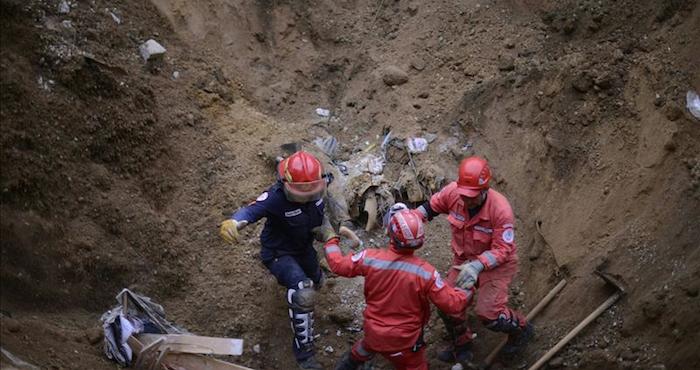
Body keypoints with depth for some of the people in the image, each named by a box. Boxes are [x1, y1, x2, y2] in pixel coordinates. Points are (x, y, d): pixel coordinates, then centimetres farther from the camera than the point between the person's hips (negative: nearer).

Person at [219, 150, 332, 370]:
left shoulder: (317, 189, -19)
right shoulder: (276, 197, -36)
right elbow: (252, 210, -52)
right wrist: (234, 222, -71)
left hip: (305, 247, 7)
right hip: (280, 253, -7)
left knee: (316, 281, 33)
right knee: (303, 294, -29)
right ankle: (303, 349, -13)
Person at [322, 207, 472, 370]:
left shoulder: (370, 258, -21)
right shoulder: (425, 272, -26)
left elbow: (337, 264, -4)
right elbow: (453, 304, -18)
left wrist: (331, 239, 14)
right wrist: (469, 290, 2)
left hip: (373, 333, 3)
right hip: (405, 341, -3)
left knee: (367, 346, 37)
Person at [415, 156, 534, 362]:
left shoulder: (501, 209, -33)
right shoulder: (453, 192, -21)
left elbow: (502, 250, -27)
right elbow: (431, 206, 0)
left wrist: (477, 266, -41)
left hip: (496, 264, -5)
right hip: (464, 259, 5)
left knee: (488, 314, -15)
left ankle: (521, 330, 20)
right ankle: (461, 346, 30)